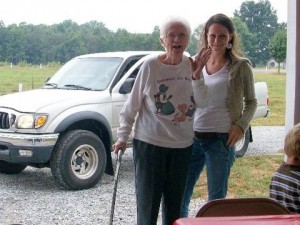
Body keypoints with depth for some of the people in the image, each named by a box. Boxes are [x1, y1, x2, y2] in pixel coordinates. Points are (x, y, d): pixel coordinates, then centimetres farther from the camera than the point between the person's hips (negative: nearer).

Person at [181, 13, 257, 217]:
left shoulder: (241, 66, -3)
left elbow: (251, 102, 5)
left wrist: (241, 125, -9)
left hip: (221, 139, -4)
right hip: (192, 138, 4)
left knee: (216, 200, 8)